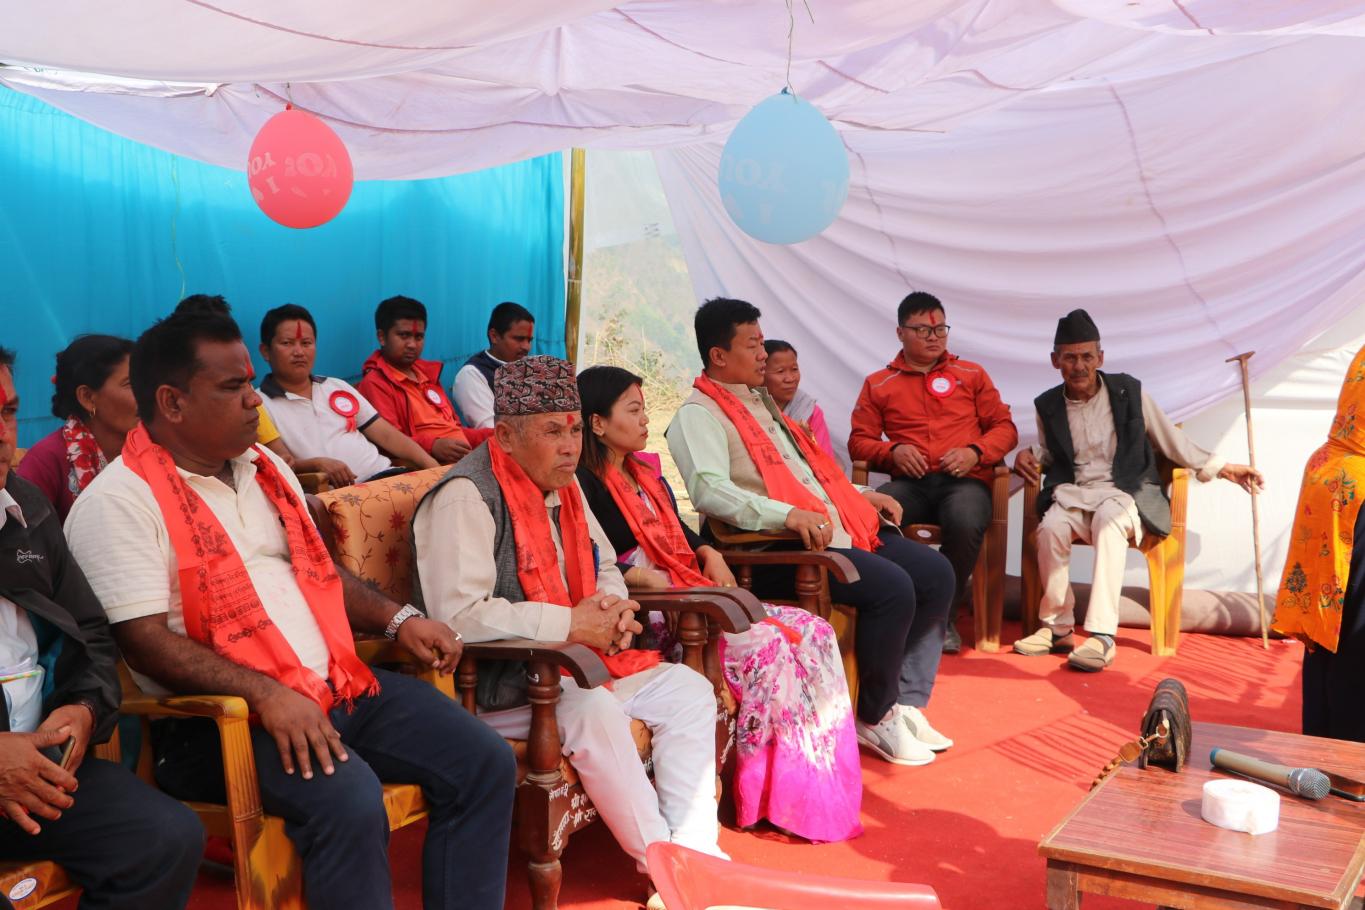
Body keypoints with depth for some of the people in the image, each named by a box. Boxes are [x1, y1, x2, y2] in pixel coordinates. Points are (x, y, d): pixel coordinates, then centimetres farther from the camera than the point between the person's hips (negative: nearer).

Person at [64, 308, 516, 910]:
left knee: (484, 764, -6)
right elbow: (145, 641, -17)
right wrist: (265, 694, -27)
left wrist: (396, 620, 7)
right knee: (349, 801, -33)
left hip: (336, 681, 8)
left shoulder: (264, 467, 16)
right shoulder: (119, 503, -9)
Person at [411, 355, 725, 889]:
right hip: (494, 684, -9)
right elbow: (458, 615, -27)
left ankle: (693, 847, -2)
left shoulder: (563, 485, 11)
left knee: (690, 691, -1)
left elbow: (605, 567, 24)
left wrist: (613, 605, -2)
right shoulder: (465, 496, -17)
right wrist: (570, 624, -21)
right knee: (594, 712, -33)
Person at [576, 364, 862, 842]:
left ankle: (820, 790, -11)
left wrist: (712, 556, 5)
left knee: (813, 632, -7)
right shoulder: (586, 485, -7)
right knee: (767, 642, -27)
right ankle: (769, 799, -18)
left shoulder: (646, 476, 21)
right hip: (647, 615, -9)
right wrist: (663, 583, -23)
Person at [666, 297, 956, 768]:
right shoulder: (699, 415, -7)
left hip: (837, 530, 10)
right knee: (891, 588, -26)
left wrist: (861, 496, 20)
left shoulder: (760, 402, 23)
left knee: (936, 573, 0)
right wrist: (787, 515, -35)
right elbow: (709, 489, -24)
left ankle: (904, 702, 7)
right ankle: (874, 719, -6)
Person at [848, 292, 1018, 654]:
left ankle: (945, 618, -15)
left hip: (964, 480, 0)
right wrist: (893, 451, -7)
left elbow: (1005, 427, 16)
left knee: (965, 523, -38)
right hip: (911, 482, 0)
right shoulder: (878, 384, 20)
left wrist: (975, 452, -4)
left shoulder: (972, 374, 22)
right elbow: (859, 440, 14)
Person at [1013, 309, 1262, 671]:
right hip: (1072, 493, 2)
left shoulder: (1129, 391, 3)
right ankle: (1057, 627, -16)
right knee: (1051, 526, -33)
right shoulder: (1048, 406, 8)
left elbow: (1171, 440, 12)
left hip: (1125, 492, -2)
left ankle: (1102, 636, -42)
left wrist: (1221, 468, 11)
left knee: (1108, 519, -38)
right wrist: (1030, 457, -1)